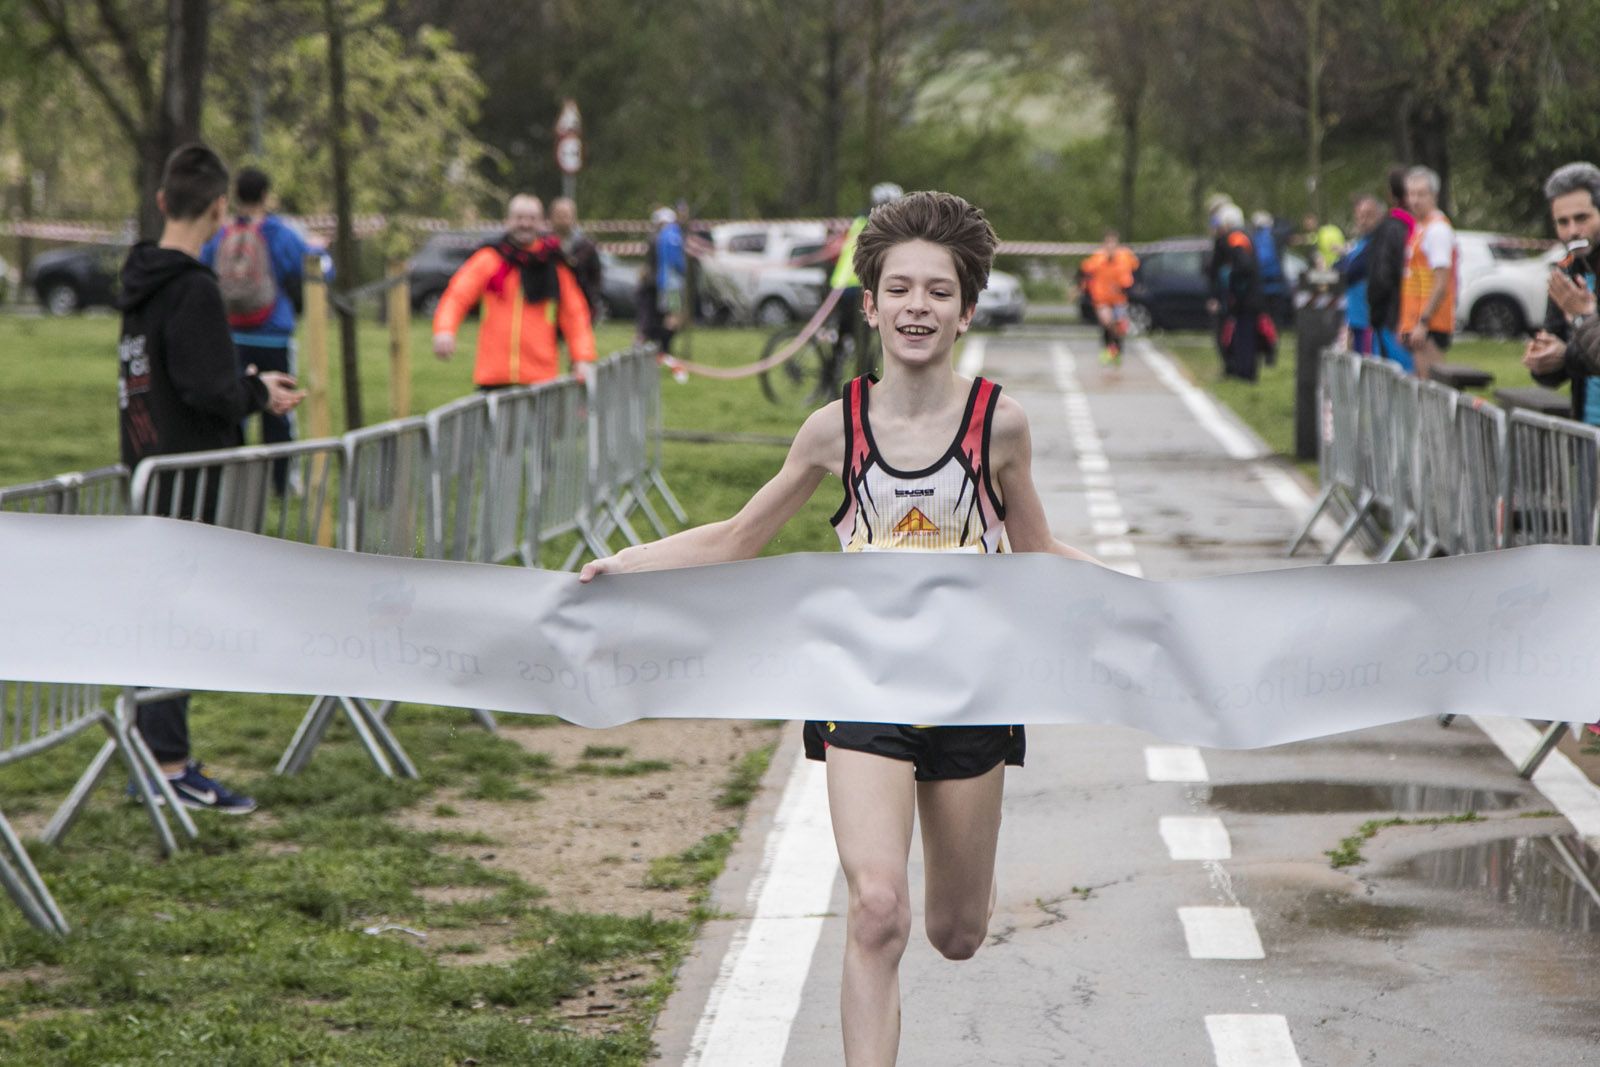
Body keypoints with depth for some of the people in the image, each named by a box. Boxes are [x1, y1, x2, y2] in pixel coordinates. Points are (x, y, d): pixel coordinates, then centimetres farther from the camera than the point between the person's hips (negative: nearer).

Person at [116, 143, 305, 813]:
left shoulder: (140, 280, 11)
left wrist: (248, 383, 18)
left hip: (147, 468, 9)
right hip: (187, 476, -9)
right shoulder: (193, 289, -17)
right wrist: (260, 395, -4)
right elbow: (208, 390, -22)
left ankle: (153, 754, 19)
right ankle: (169, 766, -2)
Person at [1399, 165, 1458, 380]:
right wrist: (1405, 323, 20)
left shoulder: (1437, 229, -10)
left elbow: (1441, 284, -17)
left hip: (1430, 324, -9)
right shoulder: (1419, 228, 18)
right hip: (1415, 322, 9)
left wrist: (1423, 323, -21)